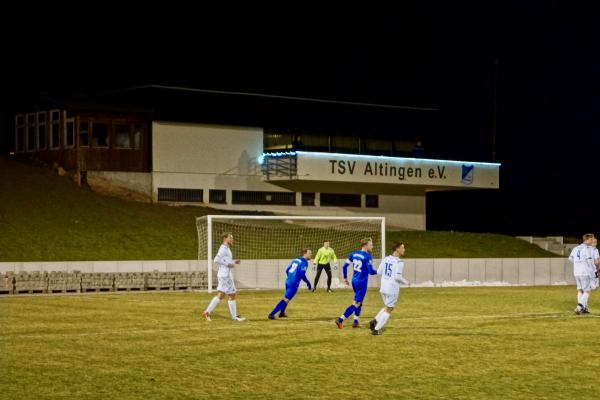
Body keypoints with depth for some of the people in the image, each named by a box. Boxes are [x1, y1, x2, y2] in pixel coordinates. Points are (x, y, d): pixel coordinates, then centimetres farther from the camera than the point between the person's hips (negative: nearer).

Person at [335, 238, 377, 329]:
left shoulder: (354, 254, 4)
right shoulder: (368, 257, -17)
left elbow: (344, 266, 5)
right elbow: (371, 271, -19)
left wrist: (345, 278, 16)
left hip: (354, 281, 8)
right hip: (362, 282, -8)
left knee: (359, 302, 21)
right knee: (356, 304, -1)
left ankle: (355, 322, 21)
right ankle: (340, 320, -8)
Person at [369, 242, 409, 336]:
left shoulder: (386, 259, 5)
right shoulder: (399, 262, -16)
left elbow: (378, 272, 11)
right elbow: (398, 276, -23)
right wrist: (405, 282, -5)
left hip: (383, 288, 7)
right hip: (392, 290, -7)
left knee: (387, 307, 26)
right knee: (388, 310, 7)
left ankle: (375, 321, 10)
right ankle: (376, 329, 4)